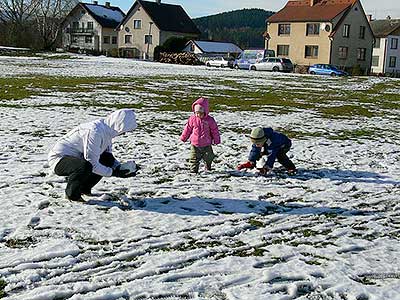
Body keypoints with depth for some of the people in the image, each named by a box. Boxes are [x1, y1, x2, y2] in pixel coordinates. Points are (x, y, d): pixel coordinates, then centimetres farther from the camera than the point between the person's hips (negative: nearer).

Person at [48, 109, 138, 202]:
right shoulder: (95, 132, -29)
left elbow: (108, 154, 11)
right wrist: (113, 173, -22)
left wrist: (120, 168, -5)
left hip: (77, 158, 9)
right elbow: (92, 164, -30)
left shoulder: (107, 130, 0)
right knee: (86, 166, -37)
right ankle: (71, 193, -10)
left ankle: (84, 189, 11)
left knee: (108, 160, 0)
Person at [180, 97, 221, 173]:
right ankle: (193, 170, 11)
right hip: (195, 144, 0)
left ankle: (208, 167, 40)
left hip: (206, 144, 0)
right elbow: (187, 129, 6)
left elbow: (214, 130, -1)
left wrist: (216, 140, 4)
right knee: (194, 158, 0)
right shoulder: (192, 119, -5)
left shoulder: (210, 120, -10)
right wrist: (183, 137, 12)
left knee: (208, 158, 14)